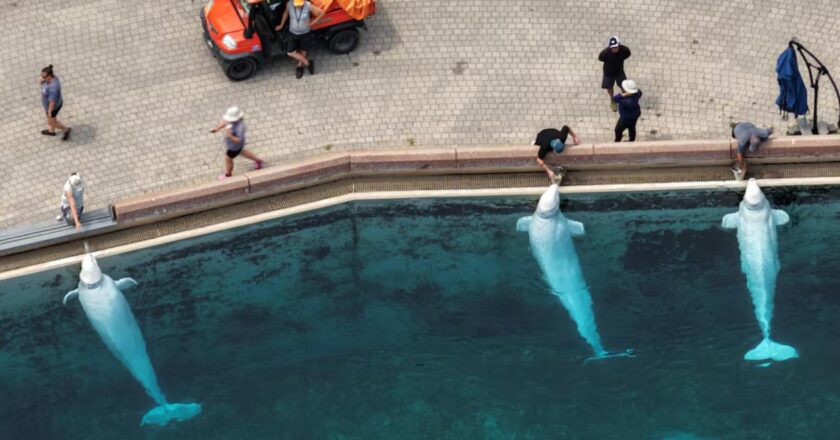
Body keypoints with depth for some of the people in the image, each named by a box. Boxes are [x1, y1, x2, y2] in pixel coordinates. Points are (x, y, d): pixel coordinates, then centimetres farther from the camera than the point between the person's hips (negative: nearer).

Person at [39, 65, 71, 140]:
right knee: (49, 117, 32)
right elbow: (39, 82, -6)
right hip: (51, 101, 8)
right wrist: (42, 79, -29)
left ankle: (66, 129, 41)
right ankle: (51, 131, 57)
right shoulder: (52, 76, -18)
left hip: (53, 106, -8)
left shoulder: (53, 87, -43)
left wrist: (49, 111, -18)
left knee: (51, 122, 19)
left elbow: (52, 101, -32)